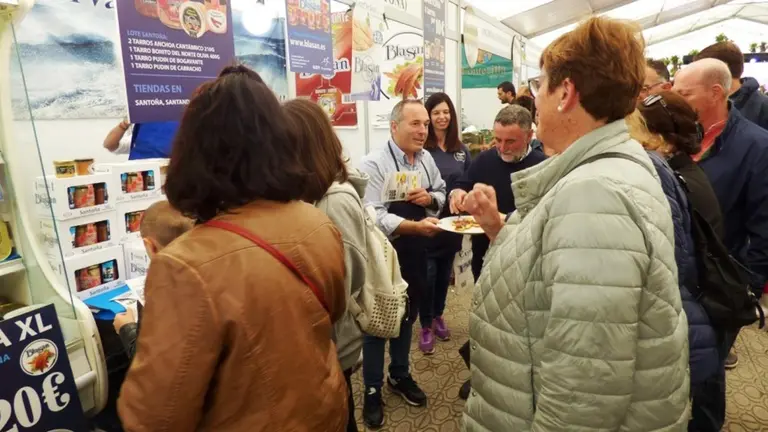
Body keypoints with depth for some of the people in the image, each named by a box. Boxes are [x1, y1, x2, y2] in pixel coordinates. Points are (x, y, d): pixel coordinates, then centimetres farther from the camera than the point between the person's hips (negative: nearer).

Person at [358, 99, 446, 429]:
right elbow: (375, 217, -25)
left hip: (417, 255, 6)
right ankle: (372, 390, 28)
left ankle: (400, 376, 43)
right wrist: (415, 226, -36)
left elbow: (441, 194, 14)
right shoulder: (374, 164, -18)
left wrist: (429, 198, -8)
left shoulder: (427, 159, 2)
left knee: (407, 317, 21)